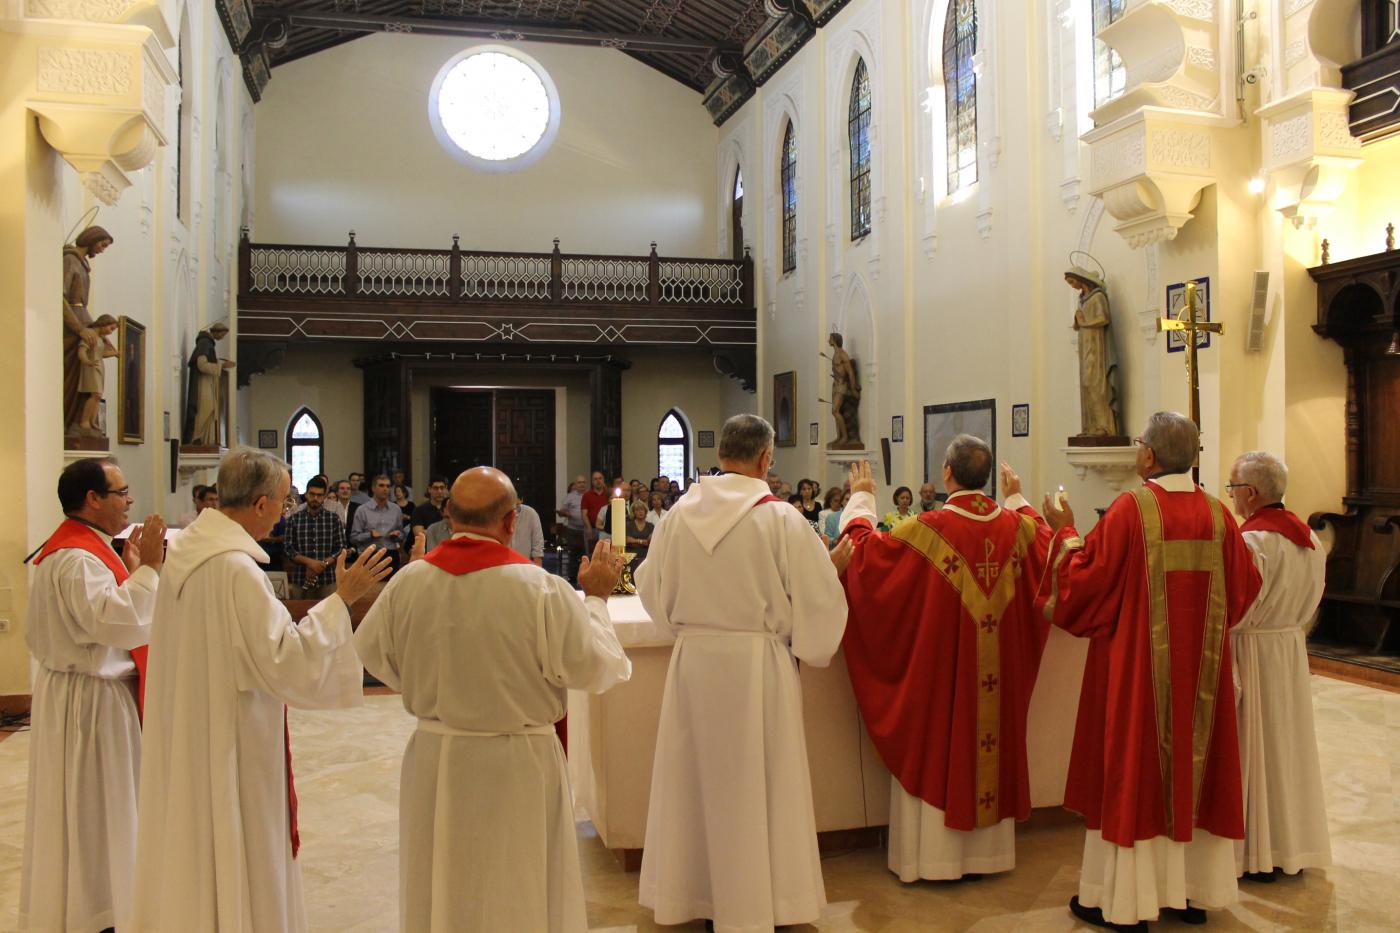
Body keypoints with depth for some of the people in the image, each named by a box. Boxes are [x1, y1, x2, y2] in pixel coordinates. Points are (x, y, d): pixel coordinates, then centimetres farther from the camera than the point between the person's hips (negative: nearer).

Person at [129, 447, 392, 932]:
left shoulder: (184, 550, 2)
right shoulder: (237, 569, -25)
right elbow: (291, 660, -26)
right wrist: (341, 599, -21)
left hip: (185, 737, 9)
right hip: (230, 743, -9)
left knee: (191, 849, 22)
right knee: (235, 860, 7)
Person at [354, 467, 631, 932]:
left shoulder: (408, 581, -11)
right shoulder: (542, 589, -22)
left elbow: (370, 652, 6)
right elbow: (596, 668, -13)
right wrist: (596, 598, 0)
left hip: (434, 759, 4)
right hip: (517, 767, -3)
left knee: (440, 893, 21)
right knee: (519, 892, 14)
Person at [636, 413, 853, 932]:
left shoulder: (679, 514, -3)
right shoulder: (782, 519, -13)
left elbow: (652, 588, 8)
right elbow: (816, 598, -9)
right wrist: (832, 565, 10)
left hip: (693, 660, 3)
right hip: (758, 662, -3)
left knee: (697, 774, 16)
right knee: (757, 783, 9)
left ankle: (691, 890, 30)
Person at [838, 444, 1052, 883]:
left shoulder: (927, 529, -19)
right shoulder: (1016, 525, -4)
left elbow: (864, 550, -9)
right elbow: (1047, 543, 20)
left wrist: (861, 500, 5)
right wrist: (1019, 498, 30)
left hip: (939, 663, -4)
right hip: (1001, 666, 4)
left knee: (937, 747, 8)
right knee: (989, 735, 16)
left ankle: (934, 852, 16)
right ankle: (988, 849, 28)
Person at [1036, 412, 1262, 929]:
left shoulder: (1130, 509, -15)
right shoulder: (1217, 514, 0)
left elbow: (1084, 580, -12)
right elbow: (1243, 589, 8)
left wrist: (1065, 533, 3)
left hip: (1137, 667, -5)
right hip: (1199, 668, 5)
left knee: (1132, 769, 4)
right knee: (1194, 761, 15)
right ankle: (1193, 889, 25)